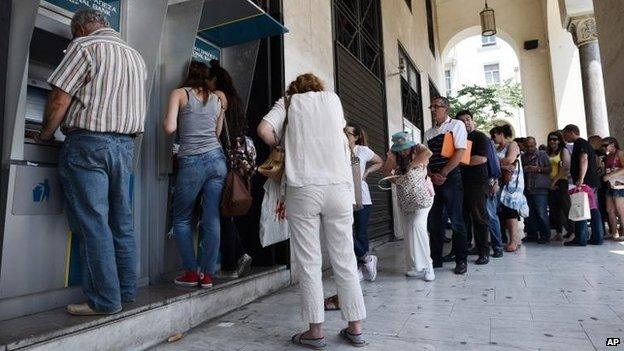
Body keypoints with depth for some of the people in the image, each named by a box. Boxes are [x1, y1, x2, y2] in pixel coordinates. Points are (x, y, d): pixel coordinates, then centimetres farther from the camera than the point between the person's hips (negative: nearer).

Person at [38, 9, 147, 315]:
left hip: (88, 144, -7)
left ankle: (105, 300, 1)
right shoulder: (136, 56, 17)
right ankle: (127, 290, 18)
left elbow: (60, 100, -9)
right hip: (126, 144, 7)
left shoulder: (85, 46, -4)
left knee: (93, 223, -3)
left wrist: (44, 137, 4)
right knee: (121, 221, 10)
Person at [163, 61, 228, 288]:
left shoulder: (179, 93, 4)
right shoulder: (218, 97, 15)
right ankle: (207, 275, 9)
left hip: (191, 163, -3)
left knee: (182, 220, 12)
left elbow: (170, 128, -6)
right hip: (216, 158, 4)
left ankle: (191, 272, 11)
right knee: (212, 220, 4)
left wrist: (164, 122, 15)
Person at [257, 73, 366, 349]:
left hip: (303, 189, -2)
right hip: (339, 187, 2)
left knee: (308, 262, 4)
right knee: (345, 259, 8)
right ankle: (355, 328, 16)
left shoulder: (288, 101, 13)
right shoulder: (333, 98, 19)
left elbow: (264, 130, -2)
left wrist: (281, 147, 17)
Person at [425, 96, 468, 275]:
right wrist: (432, 175, -7)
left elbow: (459, 152, -9)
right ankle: (436, 258, 16)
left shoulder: (457, 125, 2)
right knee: (434, 221, 6)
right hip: (432, 179, 5)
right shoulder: (428, 132, 17)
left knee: (456, 220, -2)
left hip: (451, 178, -5)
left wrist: (442, 175, -13)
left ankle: (461, 260, 9)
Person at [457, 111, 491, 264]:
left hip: (477, 184, -6)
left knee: (479, 218, -3)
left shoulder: (479, 137, 1)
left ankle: (484, 253, 5)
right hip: (461, 183, 6)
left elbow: (482, 158, -13)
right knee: (462, 218, 8)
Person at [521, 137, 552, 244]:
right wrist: (523, 170, -1)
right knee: (529, 214, 8)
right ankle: (532, 235, 18)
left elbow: (550, 169, -2)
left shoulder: (542, 154, 3)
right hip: (527, 189, 4)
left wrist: (538, 169, -15)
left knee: (541, 214, -5)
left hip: (540, 189, -4)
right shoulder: (523, 157, 14)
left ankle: (545, 236, 6)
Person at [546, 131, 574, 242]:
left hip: (561, 183, -5)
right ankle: (558, 232, 10)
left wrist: (555, 180, -11)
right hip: (550, 184, 5)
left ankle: (572, 231, 4)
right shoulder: (548, 153, 16)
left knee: (564, 207, -7)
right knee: (554, 209, 5)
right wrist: (549, 182, -3)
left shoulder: (564, 151, 2)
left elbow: (566, 168, -9)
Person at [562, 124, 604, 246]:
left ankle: (580, 239, -8)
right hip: (593, 181, 10)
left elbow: (584, 160, -20)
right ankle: (597, 238, 12)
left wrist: (581, 179, -28)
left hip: (585, 182, -10)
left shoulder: (579, 143, -7)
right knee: (593, 210, 10)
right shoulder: (586, 144, 23)